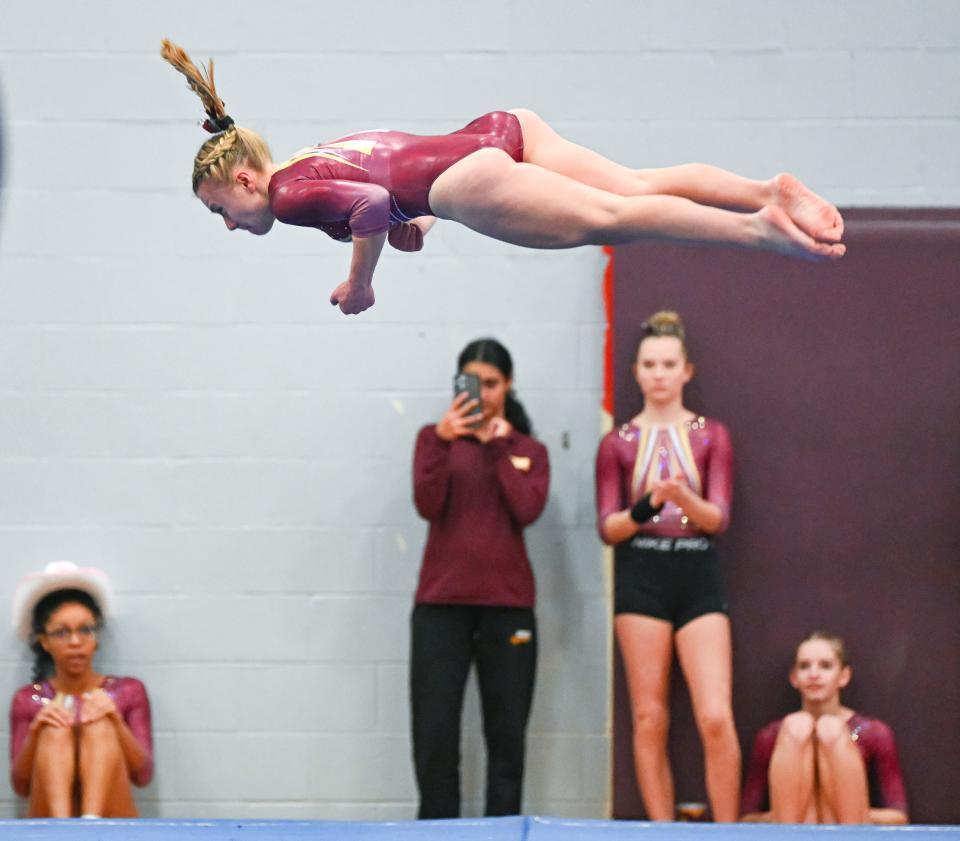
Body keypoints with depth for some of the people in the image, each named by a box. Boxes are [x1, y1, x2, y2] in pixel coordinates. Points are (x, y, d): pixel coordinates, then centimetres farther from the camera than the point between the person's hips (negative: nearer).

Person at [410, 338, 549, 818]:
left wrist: (498, 447, -7)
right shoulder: (435, 437, 8)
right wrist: (443, 441, -20)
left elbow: (527, 510, -7)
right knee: (434, 733, -4)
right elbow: (427, 506, -8)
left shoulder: (530, 450, 11)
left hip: (507, 603, 1)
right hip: (442, 603, -1)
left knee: (507, 732, 1)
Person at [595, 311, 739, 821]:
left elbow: (718, 518, -1)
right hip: (640, 578, 0)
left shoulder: (710, 436, 7)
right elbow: (607, 527, 2)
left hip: (698, 578, 0)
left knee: (716, 718, -12)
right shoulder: (618, 444, 8)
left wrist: (683, 497, -21)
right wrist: (649, 505, -17)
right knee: (649, 721, 1)